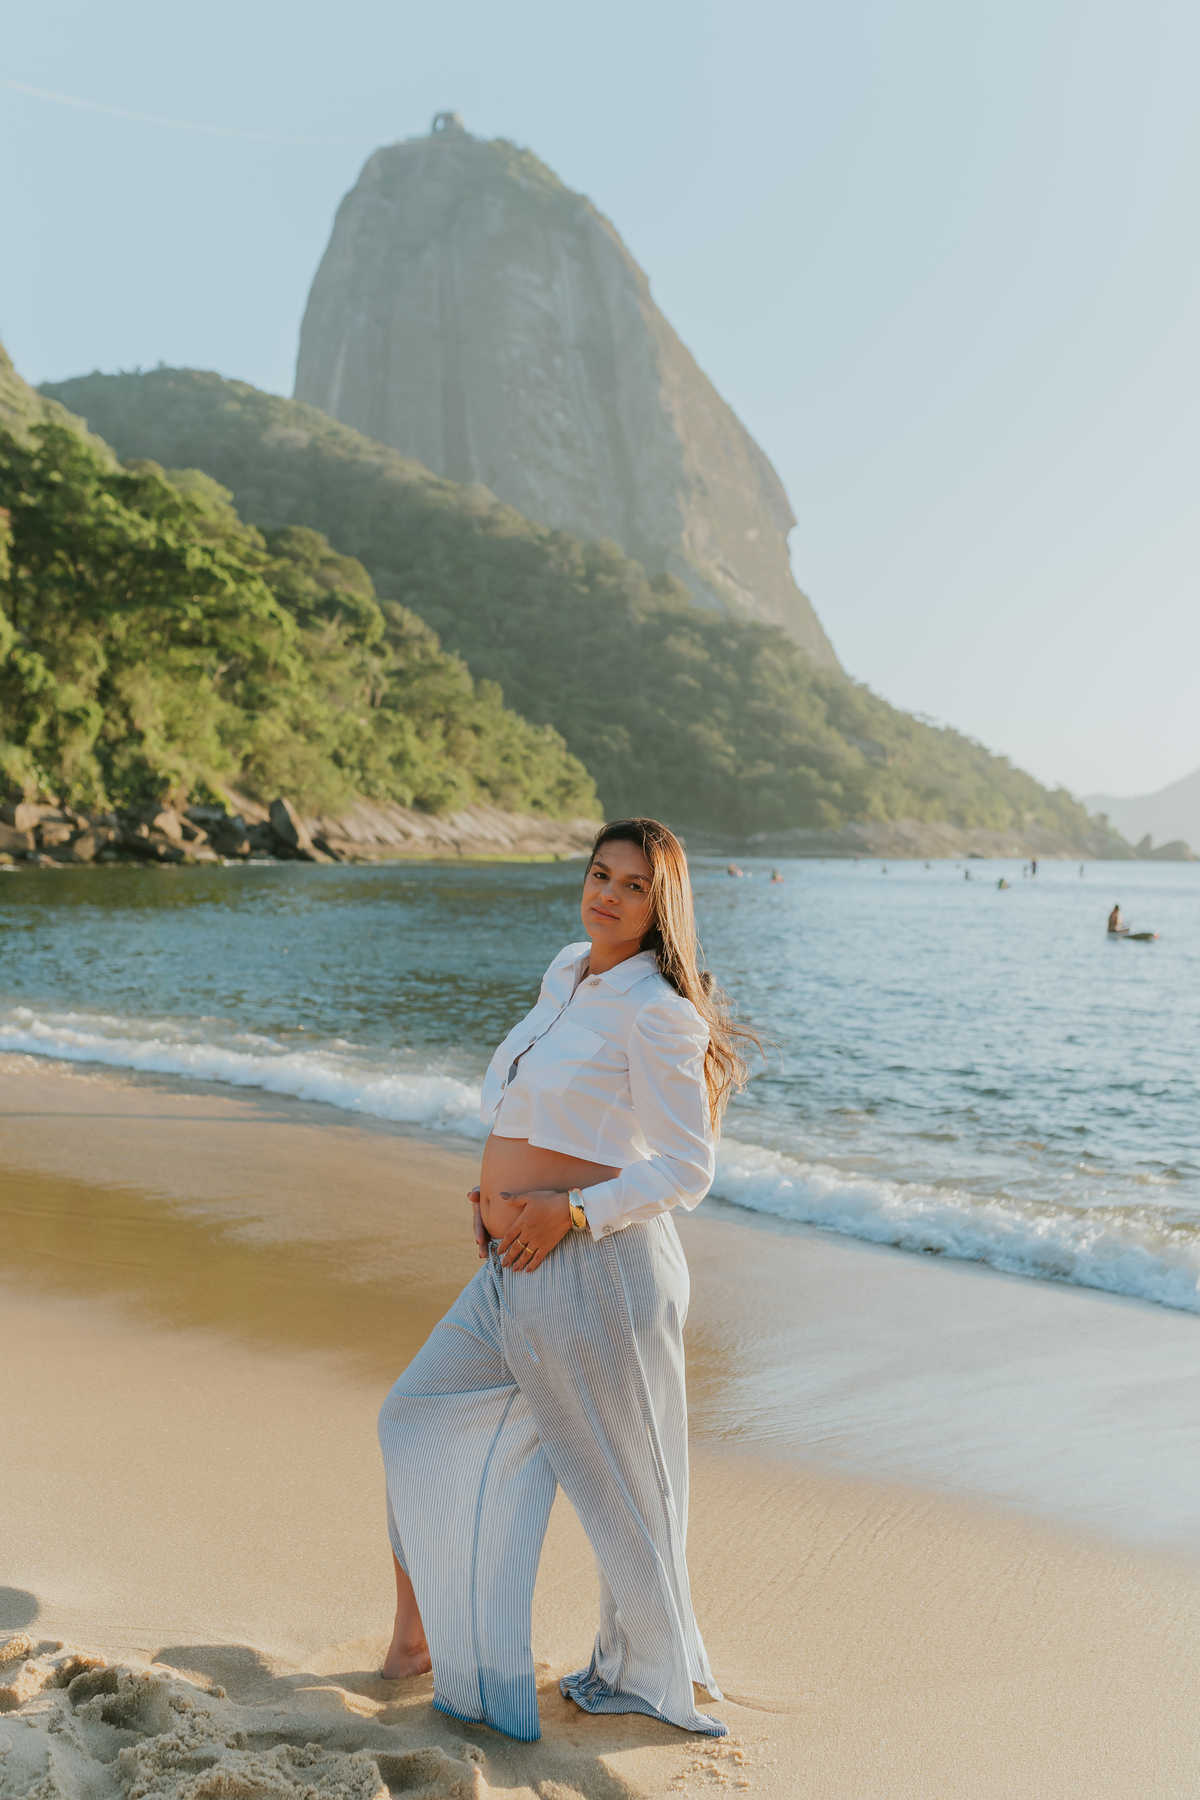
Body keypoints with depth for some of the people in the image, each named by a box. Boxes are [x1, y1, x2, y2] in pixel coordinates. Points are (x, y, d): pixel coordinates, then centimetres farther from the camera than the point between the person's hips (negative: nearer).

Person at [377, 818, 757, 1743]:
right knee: (416, 1419, 17)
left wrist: (571, 1211, -18)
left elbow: (689, 1169, -16)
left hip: (594, 1269, -9)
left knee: (619, 1479, 7)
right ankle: (415, 1640, 32)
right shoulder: (567, 971, 10)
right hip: (514, 1273, 9)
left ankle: (649, 1676, 30)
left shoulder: (657, 1010, -15)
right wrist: (499, 1186, 12)